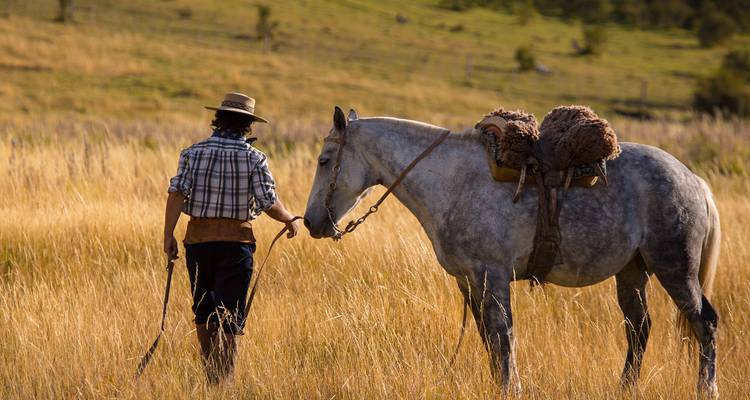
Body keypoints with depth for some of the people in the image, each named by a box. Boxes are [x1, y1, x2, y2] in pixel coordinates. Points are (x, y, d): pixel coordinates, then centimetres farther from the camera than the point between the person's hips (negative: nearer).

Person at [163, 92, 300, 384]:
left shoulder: (193, 152, 0)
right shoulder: (253, 158, -6)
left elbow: (177, 193, -10)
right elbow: (269, 203, -9)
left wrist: (168, 234, -10)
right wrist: (290, 221, 9)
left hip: (198, 239, 2)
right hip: (236, 240, -2)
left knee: (203, 312, 17)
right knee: (229, 316, 2)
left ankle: (211, 375, 27)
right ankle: (223, 380, -2)